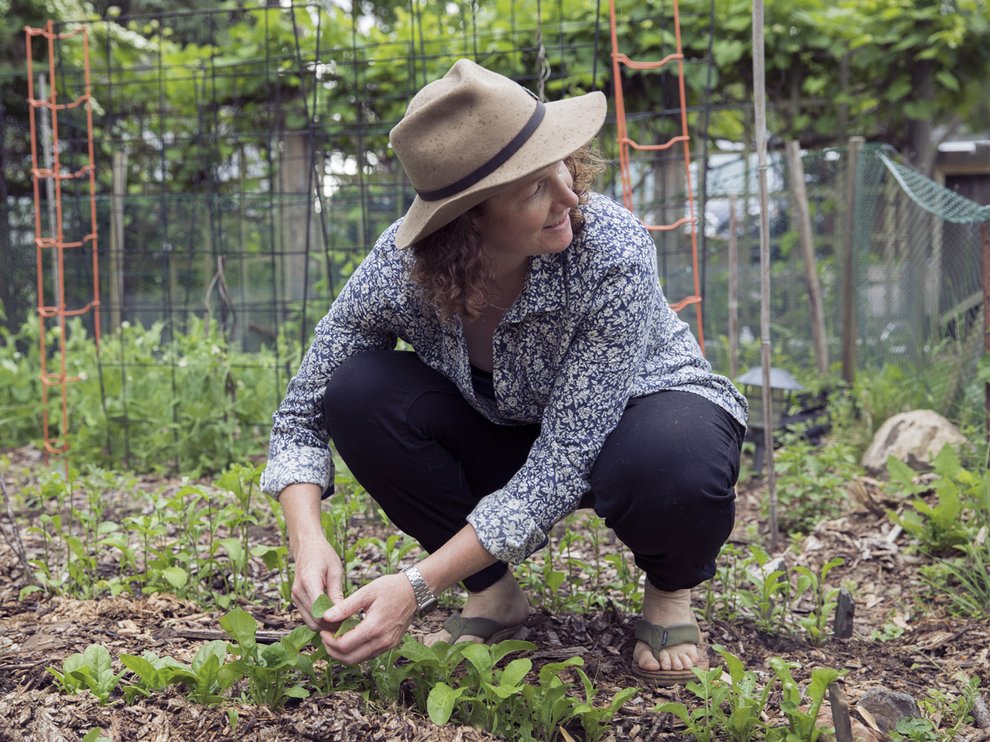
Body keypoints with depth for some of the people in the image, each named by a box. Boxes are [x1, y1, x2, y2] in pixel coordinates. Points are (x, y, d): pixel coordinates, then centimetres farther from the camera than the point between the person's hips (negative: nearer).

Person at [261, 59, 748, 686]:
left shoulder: (612, 254, -34)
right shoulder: (400, 269, -25)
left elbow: (560, 467, -34)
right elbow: (302, 416, -14)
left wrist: (418, 586, -37)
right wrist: (309, 540, -33)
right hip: (504, 436, 3)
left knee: (673, 464, -39)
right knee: (358, 390, -23)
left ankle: (671, 589, 0)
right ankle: (492, 591, -2)